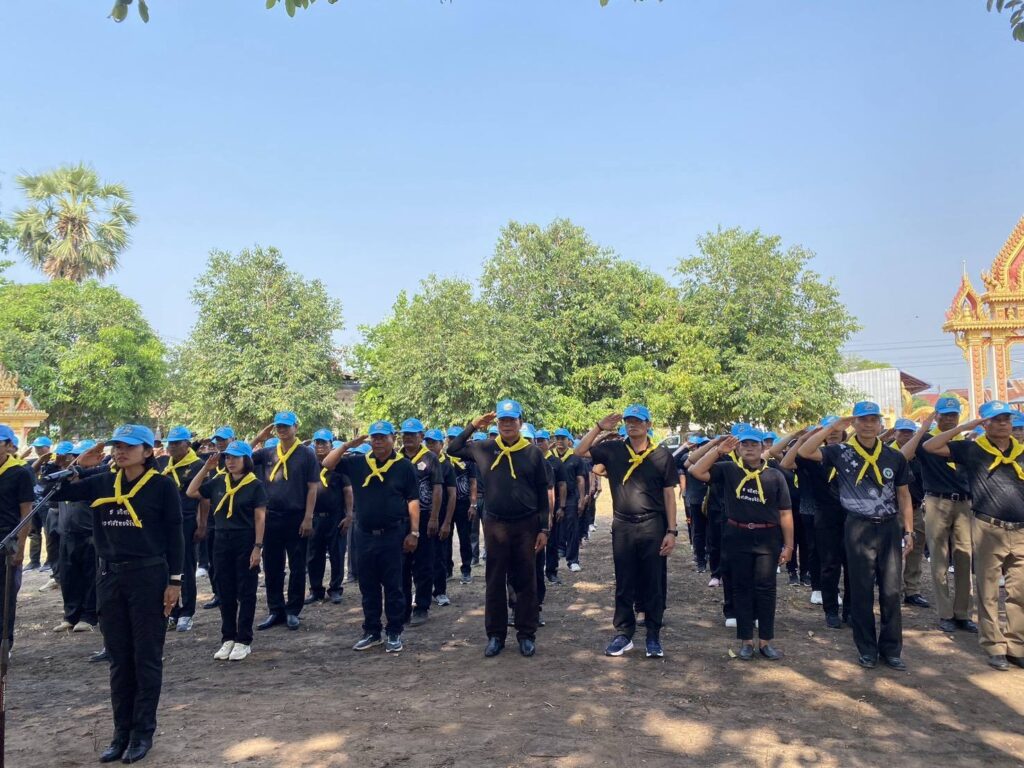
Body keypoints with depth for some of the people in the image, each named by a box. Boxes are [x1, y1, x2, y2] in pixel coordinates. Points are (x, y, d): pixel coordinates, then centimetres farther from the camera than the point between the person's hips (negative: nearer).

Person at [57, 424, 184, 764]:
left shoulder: (162, 485, -8)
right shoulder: (102, 482, 6)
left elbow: (174, 535, -7)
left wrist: (175, 581, -10)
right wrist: (76, 464, -3)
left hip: (149, 577, -5)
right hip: (110, 576, 5)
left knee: (146, 657, 6)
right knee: (119, 658, 13)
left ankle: (143, 732, 18)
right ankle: (121, 731, 25)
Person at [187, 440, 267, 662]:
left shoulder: (255, 485, -7)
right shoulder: (218, 482, 5)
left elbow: (260, 518, -8)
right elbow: (191, 492, 6)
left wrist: (258, 547, -13)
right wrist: (206, 468, 0)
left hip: (246, 543, -4)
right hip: (222, 541, 4)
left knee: (245, 593, 3)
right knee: (226, 593, 11)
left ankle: (244, 641, 11)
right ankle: (228, 638, 21)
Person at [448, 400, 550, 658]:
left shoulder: (533, 453, -2)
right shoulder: (485, 448, 1)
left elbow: (543, 494, 1)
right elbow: (453, 449, 9)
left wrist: (543, 529, -2)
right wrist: (473, 426, -2)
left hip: (526, 525, -1)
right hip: (495, 525, 1)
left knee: (526, 581, 7)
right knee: (495, 581, 9)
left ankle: (527, 635, 19)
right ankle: (495, 635, 20)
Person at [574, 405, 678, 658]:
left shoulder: (662, 456, -2)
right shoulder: (613, 450, 2)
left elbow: (669, 495, 0)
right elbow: (580, 451, 1)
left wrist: (672, 531, -4)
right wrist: (599, 427, -7)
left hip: (653, 526, -1)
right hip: (623, 526, 2)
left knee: (653, 584, 6)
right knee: (624, 584, 10)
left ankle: (653, 636, 19)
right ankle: (623, 633, 21)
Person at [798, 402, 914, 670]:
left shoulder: (894, 457, 5)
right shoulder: (842, 453, -2)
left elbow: (903, 496, 11)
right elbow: (804, 451, -12)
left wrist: (908, 531, 7)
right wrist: (832, 428, -12)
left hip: (890, 527, 2)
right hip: (859, 528, -2)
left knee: (892, 591, 6)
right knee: (862, 591, 5)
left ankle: (891, 649, 19)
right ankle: (867, 649, 17)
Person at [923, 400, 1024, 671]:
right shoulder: (972, 449, 0)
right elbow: (930, 447, -8)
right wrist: (964, 427, -9)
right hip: (989, 530, -3)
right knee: (988, 593, 4)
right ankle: (995, 647, 14)